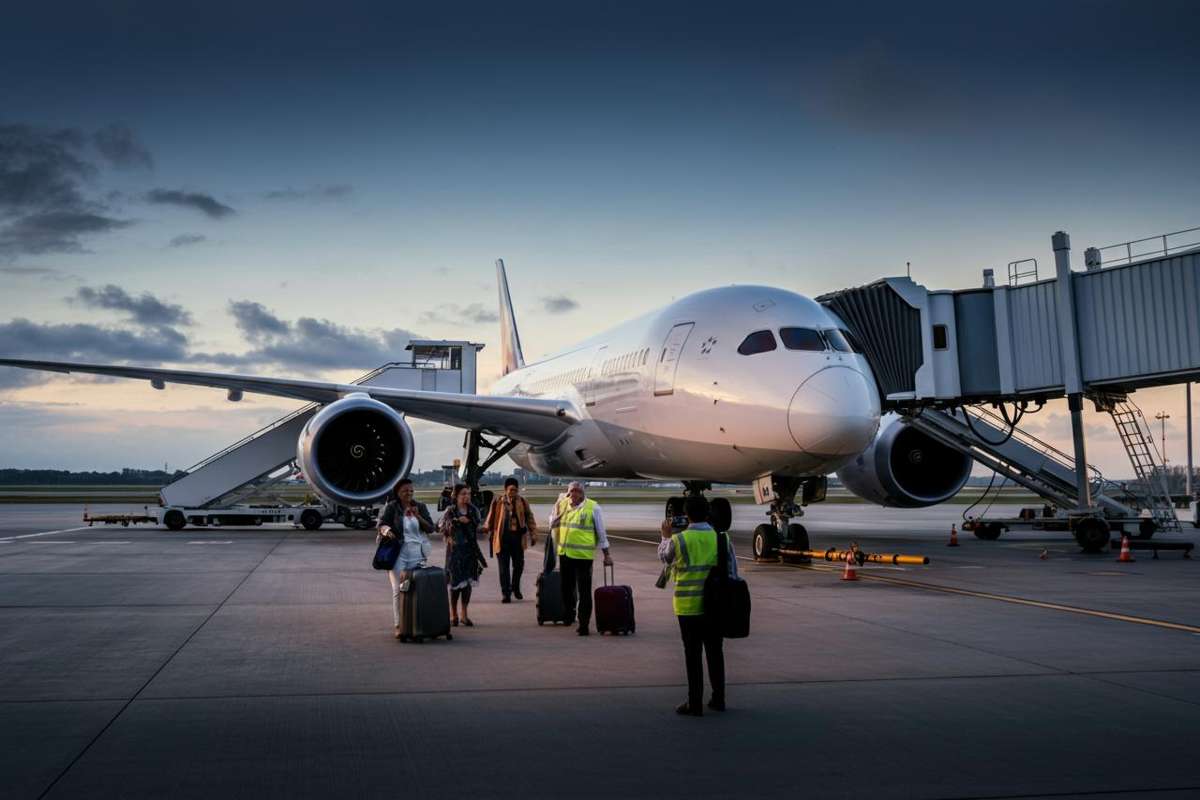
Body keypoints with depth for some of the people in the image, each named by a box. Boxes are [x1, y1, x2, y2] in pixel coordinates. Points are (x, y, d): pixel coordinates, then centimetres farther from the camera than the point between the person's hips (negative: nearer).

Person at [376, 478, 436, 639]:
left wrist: (418, 516, -10)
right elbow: (380, 524, -8)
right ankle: (398, 625, -5)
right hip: (398, 553, -3)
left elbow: (431, 528, 5)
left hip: (417, 553, 3)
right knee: (398, 589, -8)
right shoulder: (391, 507, 0)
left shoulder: (420, 507, 9)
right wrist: (385, 529, -31)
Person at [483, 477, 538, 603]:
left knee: (519, 564, 9)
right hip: (502, 537, -2)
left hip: (518, 537, 2)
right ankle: (505, 593, 7)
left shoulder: (523, 502, 4)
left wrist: (533, 535, 6)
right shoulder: (497, 502, -2)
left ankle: (515, 588, 33)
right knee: (504, 567, 0)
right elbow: (490, 518, 7)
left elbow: (530, 519, 9)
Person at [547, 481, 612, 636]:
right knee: (566, 588, 18)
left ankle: (584, 624, 3)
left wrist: (607, 554, 0)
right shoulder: (562, 504, 7)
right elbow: (552, 526, 14)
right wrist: (557, 513, -6)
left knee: (584, 591, -2)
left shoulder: (593, 508, -6)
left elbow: (601, 533, -1)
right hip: (564, 553, 5)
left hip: (583, 555, -5)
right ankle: (568, 616, 38)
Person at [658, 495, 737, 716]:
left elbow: (664, 557, 10)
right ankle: (718, 699, 24)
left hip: (689, 606, -3)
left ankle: (695, 703, 9)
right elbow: (733, 571, 4)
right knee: (715, 652, 15)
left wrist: (666, 536, 28)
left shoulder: (679, 540, -11)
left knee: (692, 654, 4)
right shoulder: (722, 538, -3)